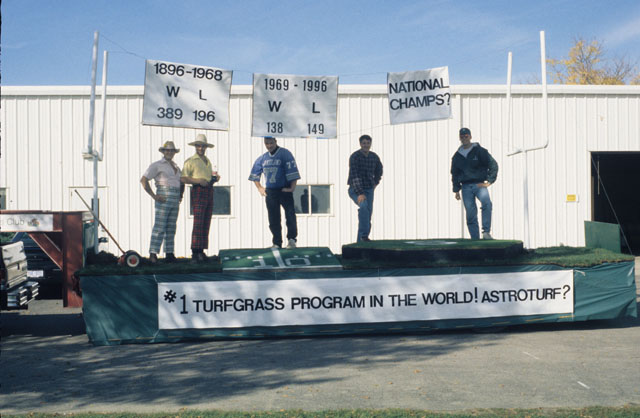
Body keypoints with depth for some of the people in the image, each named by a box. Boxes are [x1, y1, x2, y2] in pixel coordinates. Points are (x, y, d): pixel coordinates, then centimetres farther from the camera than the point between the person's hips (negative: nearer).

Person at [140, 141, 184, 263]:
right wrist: (154, 196, -12)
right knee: (159, 227, -11)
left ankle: (169, 253, 10)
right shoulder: (157, 165, 1)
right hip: (163, 198, -7)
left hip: (175, 199, 7)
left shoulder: (176, 167, 21)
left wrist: (180, 195, 17)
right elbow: (143, 180, -7)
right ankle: (153, 254, -11)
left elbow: (182, 182, 35)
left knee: (171, 228, 7)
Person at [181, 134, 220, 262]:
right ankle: (195, 251, -14)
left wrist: (215, 177, 7)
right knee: (198, 223, -14)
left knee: (206, 223, 5)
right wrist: (199, 180, -18)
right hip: (198, 191, -7)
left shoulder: (208, 161, 22)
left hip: (209, 191, 7)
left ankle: (201, 251, 8)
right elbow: (183, 178, -8)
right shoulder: (190, 160, -1)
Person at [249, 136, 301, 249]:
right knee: (273, 219, 7)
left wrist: (292, 188, -15)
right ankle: (277, 243, 13)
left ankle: (292, 239, -10)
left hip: (285, 190, -5)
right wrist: (259, 187, 17)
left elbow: (292, 171, -12)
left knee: (290, 214, -15)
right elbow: (255, 173, 24)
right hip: (270, 192, 5)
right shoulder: (262, 158, 11)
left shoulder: (285, 154, -7)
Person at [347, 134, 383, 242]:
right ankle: (364, 235, -30)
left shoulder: (374, 157, 4)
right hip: (356, 190, -5)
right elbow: (354, 176, -22)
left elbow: (379, 170, 26)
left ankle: (360, 242, 10)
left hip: (369, 190, 6)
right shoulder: (355, 156, -14)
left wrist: (376, 182, 17)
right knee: (363, 206, -32)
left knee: (368, 216, 2)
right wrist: (360, 193, -30)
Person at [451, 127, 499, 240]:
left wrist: (489, 181, -7)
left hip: (479, 184, -3)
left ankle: (486, 232, -31)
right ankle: (475, 239, 3)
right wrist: (456, 190, 15)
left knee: (487, 203, -29)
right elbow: (454, 174, 23)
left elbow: (493, 165, 2)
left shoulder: (479, 151, 4)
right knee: (470, 214, -2)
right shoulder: (457, 156, 16)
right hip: (466, 187, 3)